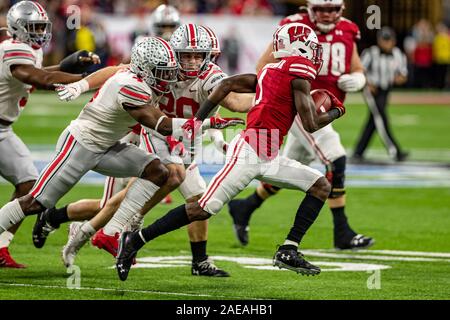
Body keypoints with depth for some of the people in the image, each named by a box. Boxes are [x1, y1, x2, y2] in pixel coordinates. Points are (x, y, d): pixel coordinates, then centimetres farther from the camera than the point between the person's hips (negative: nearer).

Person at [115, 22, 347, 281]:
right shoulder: (299, 69, -8)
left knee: (321, 187, 7)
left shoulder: (271, 72, 17)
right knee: (204, 209, -9)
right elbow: (311, 124, -10)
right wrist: (336, 112, 9)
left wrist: (199, 119, 13)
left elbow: (227, 84, 14)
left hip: (268, 159, 10)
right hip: (249, 151, -10)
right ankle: (135, 241, -1)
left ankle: (288, 251, 2)